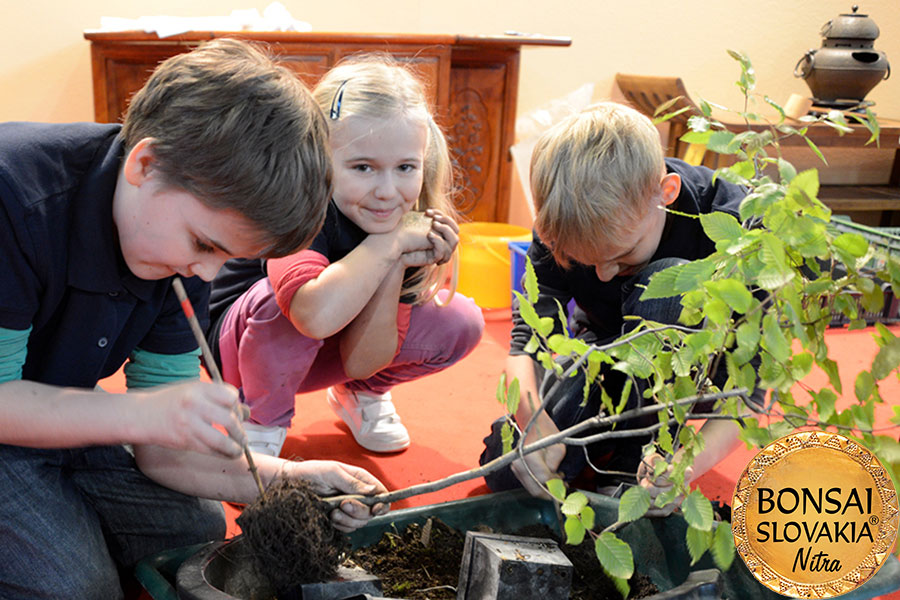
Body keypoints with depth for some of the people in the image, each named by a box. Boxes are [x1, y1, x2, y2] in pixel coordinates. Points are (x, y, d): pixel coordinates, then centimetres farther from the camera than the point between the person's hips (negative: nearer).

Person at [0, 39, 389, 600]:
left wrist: (285, 479, -24)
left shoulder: (187, 243, -13)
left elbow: (162, 448, -11)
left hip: (62, 419, 6)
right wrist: (141, 413, -40)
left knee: (195, 530, 2)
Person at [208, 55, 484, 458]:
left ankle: (359, 395, 13)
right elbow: (318, 315, -54)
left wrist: (398, 265, -30)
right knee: (282, 296, -39)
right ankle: (263, 419, -9)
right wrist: (389, 243, -39)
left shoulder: (411, 223, -16)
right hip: (238, 345, -4)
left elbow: (360, 361, -18)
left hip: (320, 355, 5)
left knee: (462, 324, -13)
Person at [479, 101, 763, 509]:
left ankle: (639, 449, -20)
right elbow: (528, 336, -25)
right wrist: (533, 420, -45)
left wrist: (689, 462, -47)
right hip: (607, 356, 2)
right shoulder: (564, 230, -22)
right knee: (505, 467, -18)